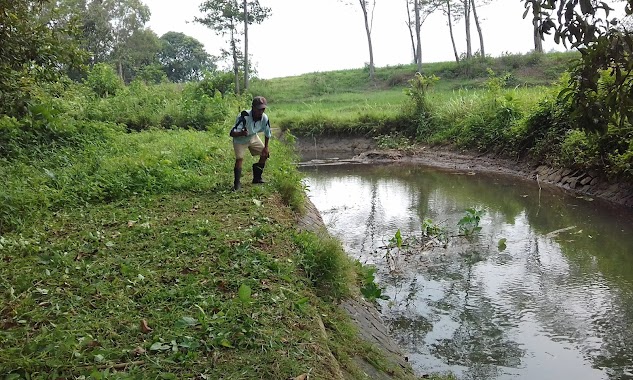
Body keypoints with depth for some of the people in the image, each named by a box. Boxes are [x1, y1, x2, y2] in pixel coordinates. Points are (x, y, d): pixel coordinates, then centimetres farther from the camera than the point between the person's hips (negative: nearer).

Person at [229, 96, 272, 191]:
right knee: (239, 159, -21)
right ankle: (237, 183, -8)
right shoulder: (244, 117, -39)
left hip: (253, 137, 6)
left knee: (265, 154, 5)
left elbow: (268, 133, -4)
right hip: (240, 140, -5)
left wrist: (266, 147, -2)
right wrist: (241, 133, -60)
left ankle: (257, 178, 22)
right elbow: (232, 133, -41)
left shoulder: (265, 118, -23)